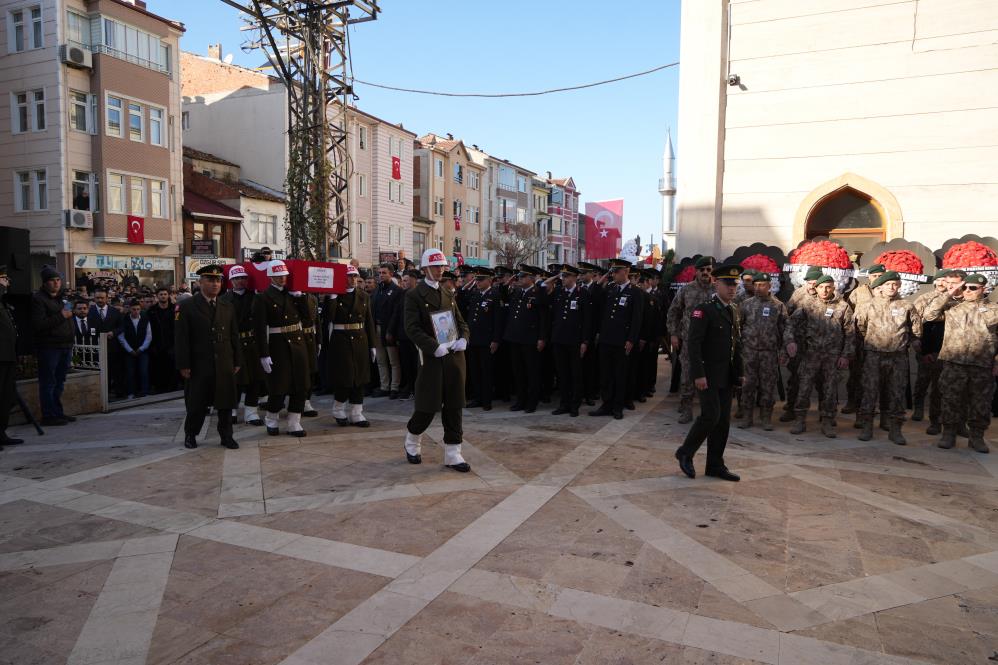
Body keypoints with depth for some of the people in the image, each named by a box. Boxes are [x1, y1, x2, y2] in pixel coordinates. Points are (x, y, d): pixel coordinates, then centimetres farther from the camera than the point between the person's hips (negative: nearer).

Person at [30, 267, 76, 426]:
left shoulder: (61, 298, 18)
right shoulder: (38, 299, -8)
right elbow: (38, 325, -19)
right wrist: (61, 316, -20)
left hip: (64, 346, 8)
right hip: (49, 347, -8)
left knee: (59, 382, 14)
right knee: (48, 383, -5)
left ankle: (58, 412, 21)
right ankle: (48, 415, -2)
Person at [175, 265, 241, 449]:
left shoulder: (228, 307, 11)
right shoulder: (186, 307, -2)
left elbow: (234, 336, 12)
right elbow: (181, 338, -5)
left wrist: (237, 361, 7)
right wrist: (183, 365, -10)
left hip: (225, 365, 3)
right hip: (199, 365, -3)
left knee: (226, 402, 5)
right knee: (197, 403, 7)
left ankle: (226, 436, 17)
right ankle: (190, 434, 26)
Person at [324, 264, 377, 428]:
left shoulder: (364, 296, 8)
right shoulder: (335, 297, -4)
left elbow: (369, 321, 9)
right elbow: (327, 319, -16)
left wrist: (372, 345, 7)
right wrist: (332, 298, -21)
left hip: (360, 341, 4)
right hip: (341, 341, -4)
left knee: (360, 378, 6)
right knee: (343, 378, -2)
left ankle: (356, 414, 15)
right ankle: (338, 410, 20)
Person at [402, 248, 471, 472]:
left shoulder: (448, 294, 15)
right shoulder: (414, 295, -5)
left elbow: (461, 322, 17)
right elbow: (412, 328, -13)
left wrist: (463, 339, -4)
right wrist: (435, 347, -22)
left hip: (454, 356, 6)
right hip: (432, 358, -5)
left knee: (454, 407, 6)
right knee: (427, 407, 2)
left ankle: (452, 454, 14)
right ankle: (412, 443, 29)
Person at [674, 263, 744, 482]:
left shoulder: (733, 311, 14)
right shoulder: (703, 309, -11)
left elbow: (736, 344, 18)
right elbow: (693, 343, -17)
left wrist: (738, 372, 13)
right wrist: (699, 374, -21)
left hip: (726, 376, 8)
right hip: (708, 375, -8)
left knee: (723, 420, 8)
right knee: (711, 415, -12)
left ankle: (715, 465, 17)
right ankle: (686, 452, 8)